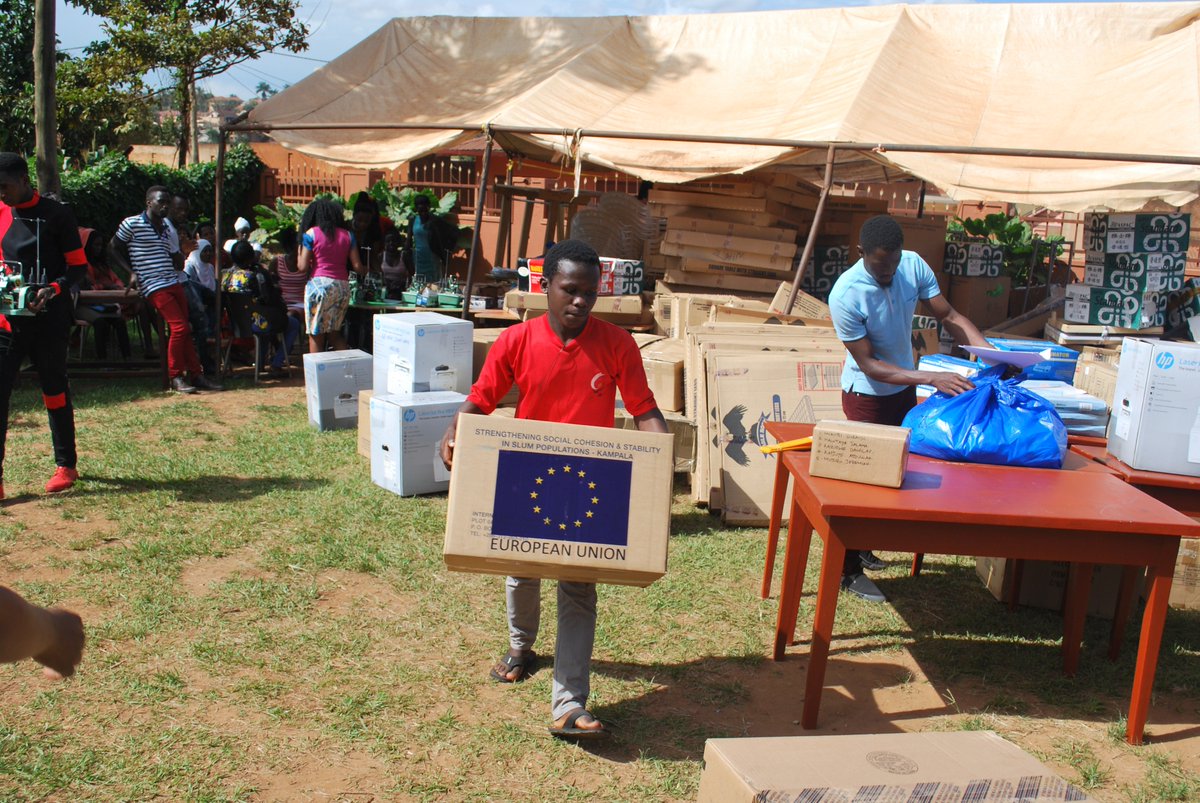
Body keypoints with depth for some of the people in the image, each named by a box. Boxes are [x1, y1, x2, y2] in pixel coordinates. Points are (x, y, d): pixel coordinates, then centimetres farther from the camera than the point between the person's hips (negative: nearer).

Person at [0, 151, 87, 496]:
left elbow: (79, 266, -3)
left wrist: (52, 290, -20)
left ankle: (66, 465, 22)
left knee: (55, 391, 7)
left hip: (49, 320, -4)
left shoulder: (56, 215, -4)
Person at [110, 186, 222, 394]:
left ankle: (196, 375, 6)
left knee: (184, 330, 4)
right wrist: (132, 272, -6)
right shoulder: (132, 224, -1)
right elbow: (113, 250, 3)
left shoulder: (165, 228, 19)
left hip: (173, 283, 7)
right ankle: (175, 377, -7)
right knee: (179, 327, -16)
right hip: (154, 286, -7)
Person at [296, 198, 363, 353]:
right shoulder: (347, 235, 9)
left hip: (319, 284, -4)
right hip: (342, 286, 4)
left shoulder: (311, 233, 0)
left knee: (316, 336, 3)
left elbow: (302, 267, -3)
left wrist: (299, 252, 16)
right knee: (335, 334, 16)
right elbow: (357, 267, 5)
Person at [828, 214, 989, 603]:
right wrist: (932, 378, -35)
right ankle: (849, 570, 11)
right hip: (867, 395, -7)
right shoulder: (846, 295, -29)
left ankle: (861, 546, 36)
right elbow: (868, 365, -27)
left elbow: (948, 316, -7)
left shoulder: (913, 265, -14)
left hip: (904, 388, 7)